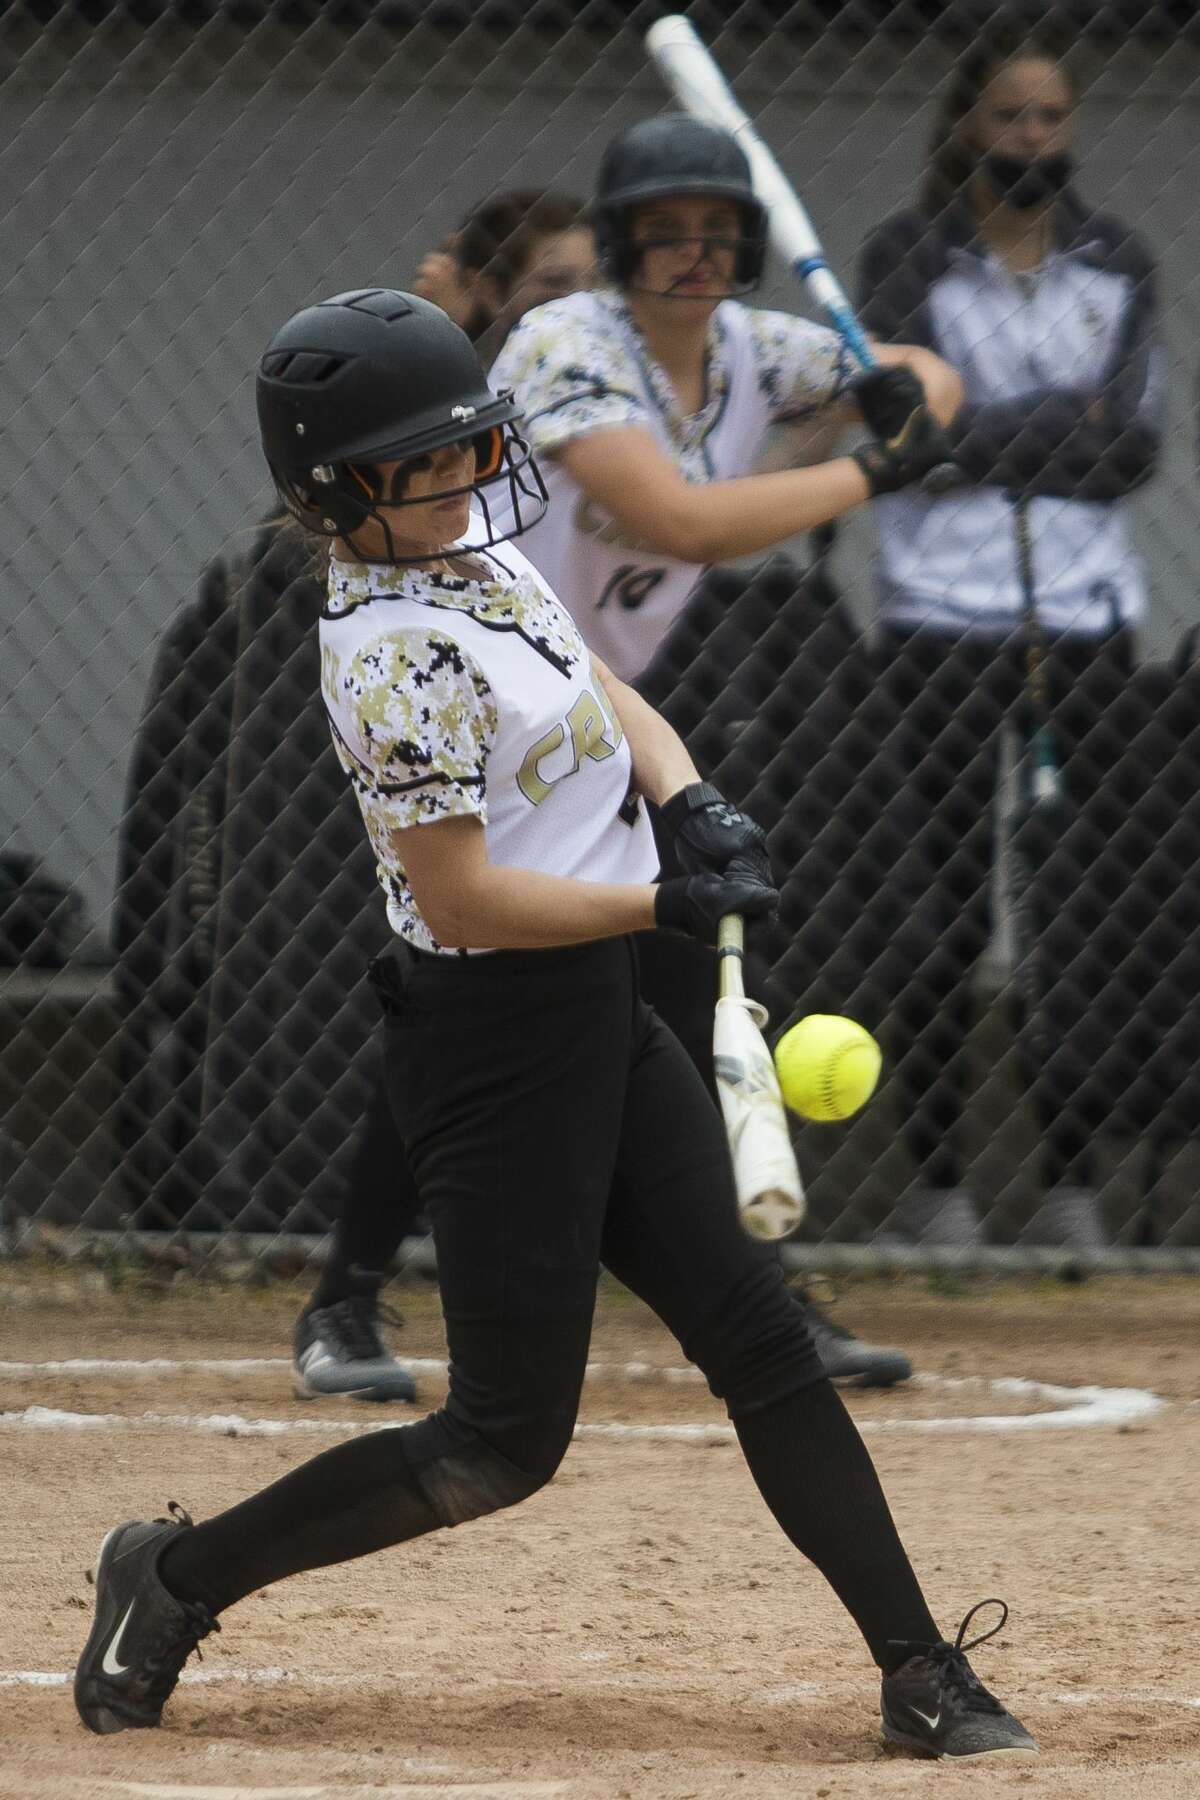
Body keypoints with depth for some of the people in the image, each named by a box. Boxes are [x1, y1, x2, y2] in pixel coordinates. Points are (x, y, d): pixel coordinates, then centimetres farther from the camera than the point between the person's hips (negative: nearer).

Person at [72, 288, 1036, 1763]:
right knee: (504, 1444, -2)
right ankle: (178, 1576, 13)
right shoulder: (392, 654, -22)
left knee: (762, 1344, 5)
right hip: (496, 1044, -9)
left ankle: (920, 1676, 8)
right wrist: (670, 904, -20)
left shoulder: (479, 553, 7)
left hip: (601, 1028, 9)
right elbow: (465, 898, -23)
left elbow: (605, 700, 18)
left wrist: (691, 803, -2)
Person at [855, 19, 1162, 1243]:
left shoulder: (1116, 265, 10)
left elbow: (1133, 450, -2)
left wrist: (989, 435, -10)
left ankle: (1073, 1177, 5)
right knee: (954, 907, -4)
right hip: (945, 619, -3)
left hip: (1087, 610, 3)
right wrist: (1074, 420, -6)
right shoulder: (908, 259, 2)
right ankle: (936, 1177, 2)